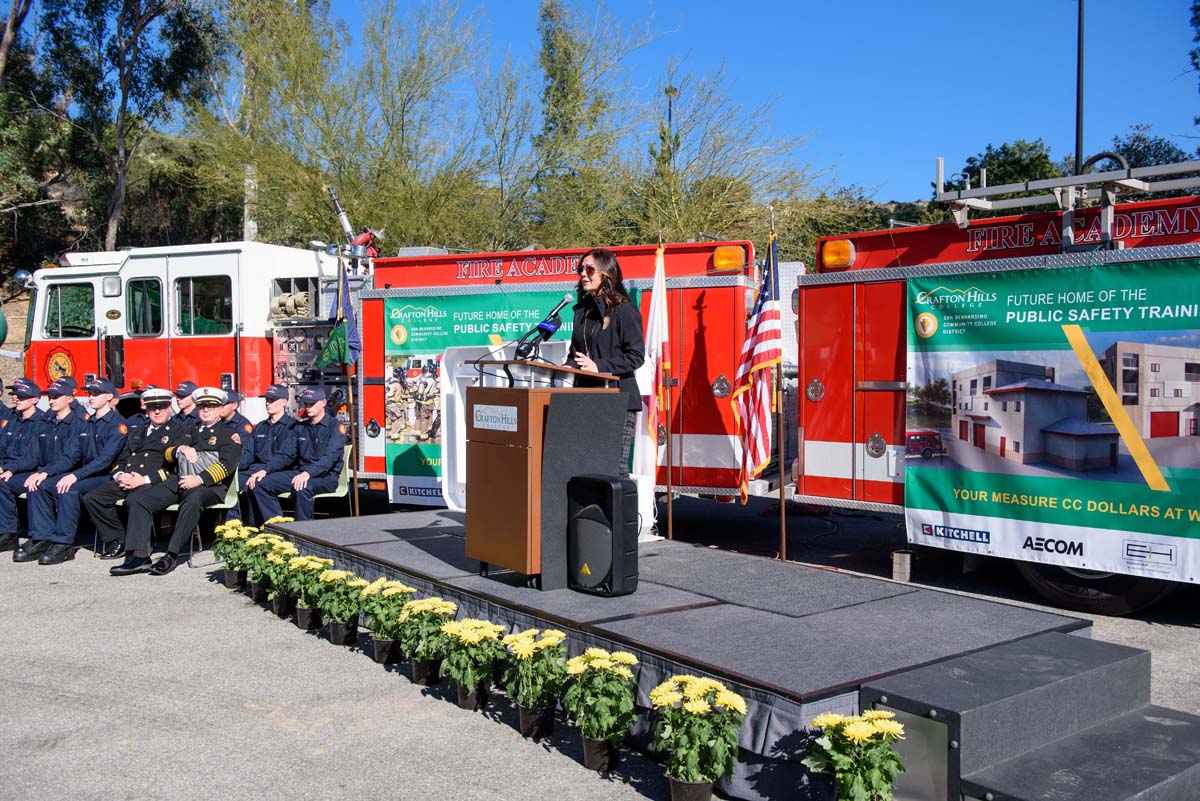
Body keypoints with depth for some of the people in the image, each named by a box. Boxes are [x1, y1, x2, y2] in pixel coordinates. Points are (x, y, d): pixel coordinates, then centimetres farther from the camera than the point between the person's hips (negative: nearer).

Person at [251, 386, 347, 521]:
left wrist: (308, 473, -34)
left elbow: (330, 458, -18)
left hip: (326, 476, -7)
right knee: (260, 483, -10)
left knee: (302, 488, -39)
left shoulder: (336, 427, -4)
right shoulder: (300, 427, 18)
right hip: (300, 472, 7)